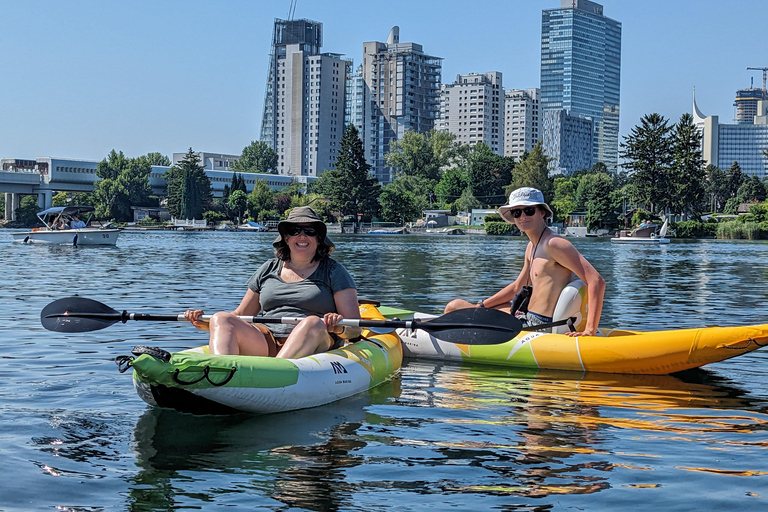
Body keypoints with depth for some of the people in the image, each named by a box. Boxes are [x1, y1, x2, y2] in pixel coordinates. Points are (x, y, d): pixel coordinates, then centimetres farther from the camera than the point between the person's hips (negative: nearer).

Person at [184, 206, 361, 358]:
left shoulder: (333, 271, 9)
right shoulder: (269, 269, 20)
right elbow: (240, 316, 23)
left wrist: (340, 328, -23)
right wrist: (206, 323, 4)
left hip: (316, 346, -3)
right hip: (266, 345, 4)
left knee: (313, 323, -35)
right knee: (221, 318, -18)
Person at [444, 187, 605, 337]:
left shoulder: (553, 244, -18)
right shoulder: (532, 246, 12)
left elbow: (597, 282, -23)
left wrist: (590, 331, -30)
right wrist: (480, 306, 17)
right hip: (528, 319, 10)